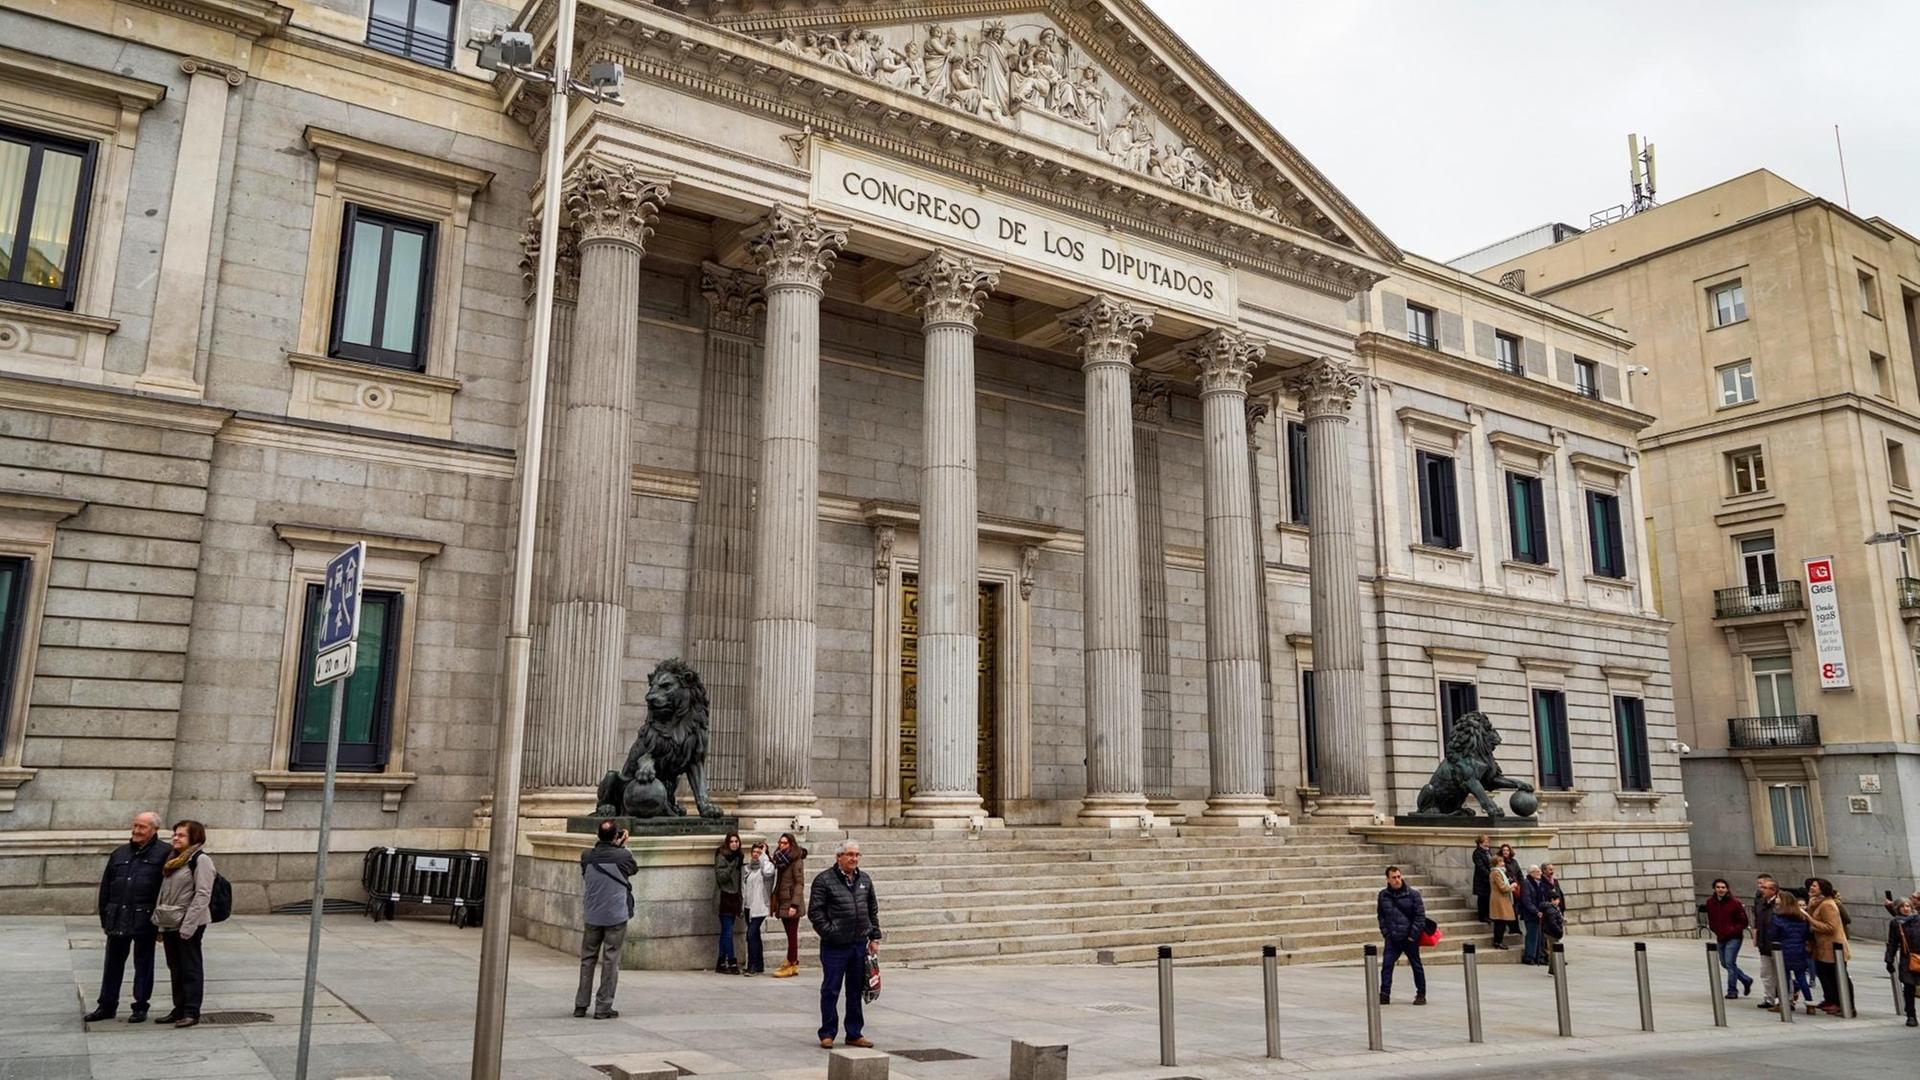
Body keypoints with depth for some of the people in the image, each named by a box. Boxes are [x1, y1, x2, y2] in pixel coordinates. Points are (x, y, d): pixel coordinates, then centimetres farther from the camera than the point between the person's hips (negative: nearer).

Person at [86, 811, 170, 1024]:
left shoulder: (164, 854, -5)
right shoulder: (120, 853, 12)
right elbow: (105, 887, 16)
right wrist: (105, 918, 10)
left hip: (144, 920, -5)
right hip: (117, 919, 5)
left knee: (143, 964, 6)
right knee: (113, 963, 13)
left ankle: (140, 1007, 15)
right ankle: (107, 1005, 24)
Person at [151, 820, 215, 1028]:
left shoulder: (201, 860, -10)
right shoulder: (173, 860, 16)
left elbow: (202, 895, -16)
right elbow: (163, 893, 19)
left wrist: (188, 925, -20)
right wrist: (160, 924, 12)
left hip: (189, 924, -8)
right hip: (169, 924, 8)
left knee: (191, 969, -3)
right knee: (175, 969, 13)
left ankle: (192, 1012, 1)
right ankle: (179, 1009, 22)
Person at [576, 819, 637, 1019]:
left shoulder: (587, 856, -5)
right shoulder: (623, 856, -13)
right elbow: (634, 869, 7)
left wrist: (615, 845, 12)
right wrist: (621, 846, 11)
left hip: (592, 917, 3)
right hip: (616, 917, -3)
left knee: (587, 959, 15)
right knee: (610, 961, 4)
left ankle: (581, 1005, 18)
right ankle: (603, 1007, 4)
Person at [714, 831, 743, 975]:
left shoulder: (738, 857, 14)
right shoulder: (721, 857, -7)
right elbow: (721, 877, -16)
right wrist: (732, 865, -23)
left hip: (733, 897, 7)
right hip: (725, 897, -7)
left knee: (726, 932, 8)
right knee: (728, 932, -8)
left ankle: (721, 964, 11)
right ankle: (732, 962, -6)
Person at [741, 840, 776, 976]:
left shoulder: (765, 865, -6)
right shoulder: (748, 867, 14)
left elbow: (769, 872, -31)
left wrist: (763, 855, -19)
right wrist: (743, 903, 15)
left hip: (759, 907, -8)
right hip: (749, 906, 8)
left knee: (751, 935, -13)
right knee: (754, 935, 12)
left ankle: (753, 966, -6)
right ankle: (759, 966, 19)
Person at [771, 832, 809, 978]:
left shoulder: (796, 860, -11)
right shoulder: (780, 859, 13)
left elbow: (800, 883, -15)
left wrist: (794, 904, -20)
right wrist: (774, 902, 10)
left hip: (791, 904, -8)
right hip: (782, 903, 8)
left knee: (792, 935, -2)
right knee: (790, 935, 11)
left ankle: (791, 965, 1)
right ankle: (794, 964, 17)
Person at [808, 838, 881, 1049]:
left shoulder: (864, 879, 11)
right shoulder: (824, 880, -7)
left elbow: (873, 911, 17)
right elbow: (814, 912, -8)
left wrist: (874, 937, 11)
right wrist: (829, 932, -14)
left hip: (859, 945, 5)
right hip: (835, 946, -5)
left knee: (856, 991, 11)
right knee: (830, 991, 2)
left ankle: (854, 1034, 20)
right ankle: (827, 1034, 13)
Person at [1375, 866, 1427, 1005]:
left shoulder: (1413, 893, -7)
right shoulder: (1383, 895, 3)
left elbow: (1420, 915, -7)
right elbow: (1381, 915, 12)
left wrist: (1413, 935, -11)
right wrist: (1385, 933, 1)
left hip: (1409, 938, -2)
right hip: (1392, 939, 2)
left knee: (1416, 966, 9)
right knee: (1386, 965, -5)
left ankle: (1421, 994, 20)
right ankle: (1384, 994, -1)